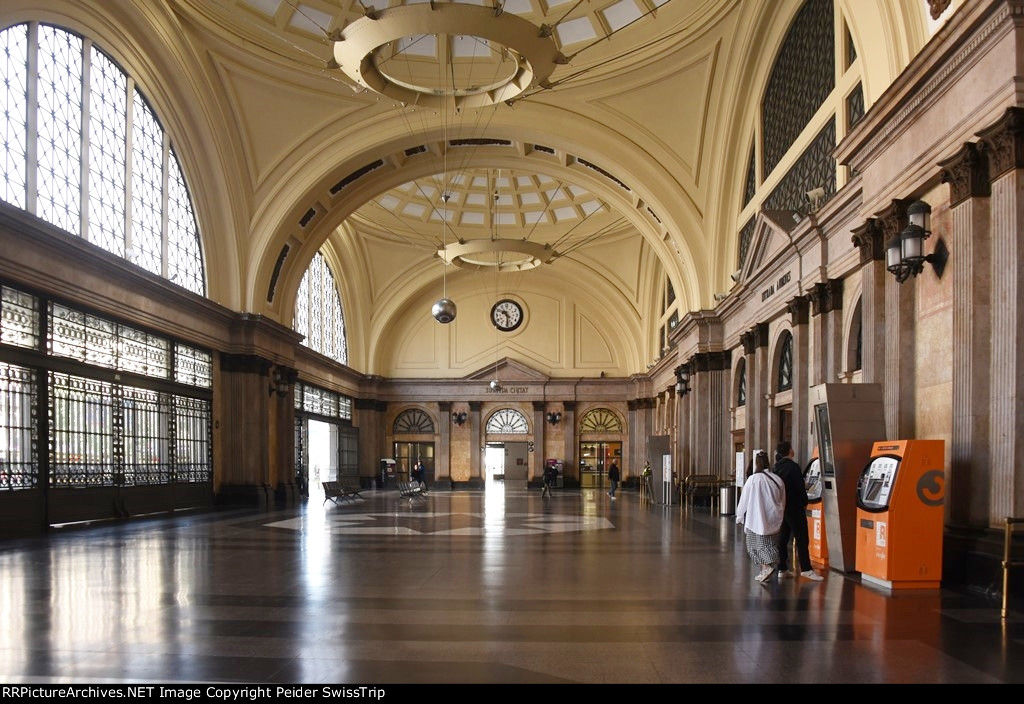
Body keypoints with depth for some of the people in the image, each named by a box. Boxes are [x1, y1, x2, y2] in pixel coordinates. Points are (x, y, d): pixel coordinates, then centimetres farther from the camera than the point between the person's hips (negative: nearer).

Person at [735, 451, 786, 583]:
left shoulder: (753, 479, -11)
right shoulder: (777, 480, 1)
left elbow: (744, 499, -4)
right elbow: (783, 503, 10)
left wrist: (739, 517, 8)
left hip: (757, 519, -4)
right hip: (773, 520, 4)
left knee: (757, 544, 6)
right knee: (769, 546, 14)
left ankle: (766, 567, -12)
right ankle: (765, 572, 15)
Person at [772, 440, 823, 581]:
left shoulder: (775, 468, 9)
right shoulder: (793, 466, -15)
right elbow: (800, 487, -15)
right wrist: (804, 503, -2)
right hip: (794, 508, -8)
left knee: (782, 538, 9)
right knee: (802, 539, -2)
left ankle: (782, 569, 9)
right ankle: (806, 569, -2)